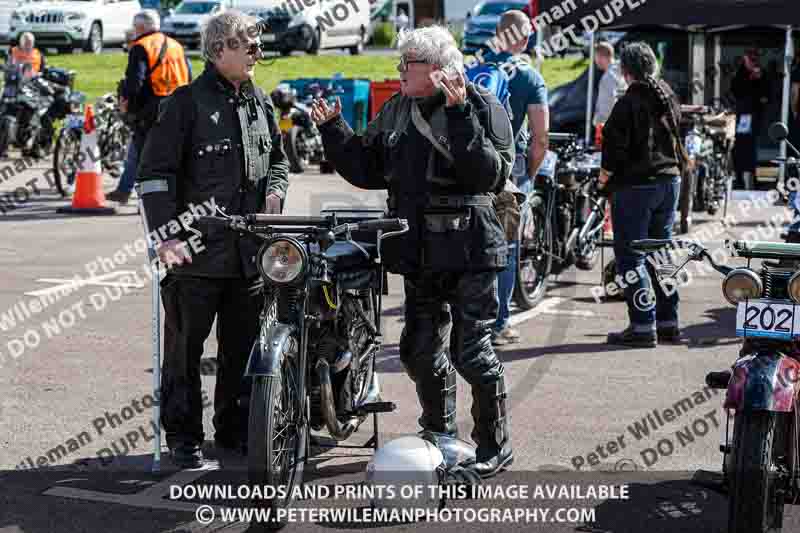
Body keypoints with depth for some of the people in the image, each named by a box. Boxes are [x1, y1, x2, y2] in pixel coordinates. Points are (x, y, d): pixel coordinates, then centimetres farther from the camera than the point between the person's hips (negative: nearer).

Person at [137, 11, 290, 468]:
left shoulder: (262, 104, 14)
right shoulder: (187, 102, -6)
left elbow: (278, 157, 28)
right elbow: (156, 171, -9)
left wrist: (275, 189, 6)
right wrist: (166, 234, -17)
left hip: (250, 252, 6)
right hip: (196, 251, -6)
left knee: (243, 346, 13)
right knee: (185, 348, 1)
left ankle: (235, 429, 26)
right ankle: (184, 436, 12)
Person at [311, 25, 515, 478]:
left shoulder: (482, 106, -9)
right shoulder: (395, 111, 11)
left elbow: (492, 175, -21)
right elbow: (367, 169, 12)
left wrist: (460, 115, -27)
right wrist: (333, 129, 3)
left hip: (468, 252, -7)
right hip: (419, 253, 7)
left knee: (470, 350, -5)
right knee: (420, 351, 14)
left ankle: (495, 445, 11)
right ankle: (440, 438, 32)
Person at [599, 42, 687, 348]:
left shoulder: (628, 103, -15)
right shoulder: (669, 97, 8)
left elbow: (615, 147, -15)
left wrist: (605, 174, -1)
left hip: (635, 184, -8)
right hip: (670, 180, 8)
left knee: (630, 256, -2)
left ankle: (643, 326, -5)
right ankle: (668, 322, 19)